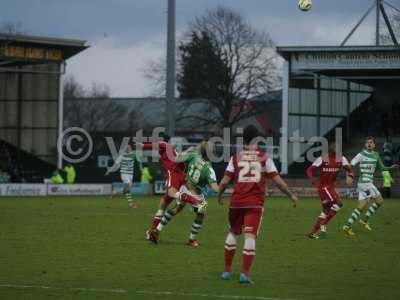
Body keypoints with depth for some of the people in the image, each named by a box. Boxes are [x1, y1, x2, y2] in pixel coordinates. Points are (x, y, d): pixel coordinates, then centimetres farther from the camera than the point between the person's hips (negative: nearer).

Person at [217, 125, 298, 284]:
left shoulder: (236, 158, 5)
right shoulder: (264, 158, 3)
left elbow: (224, 181, 1)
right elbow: (277, 180, 2)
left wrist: (219, 195, 19)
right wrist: (291, 195, 14)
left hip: (237, 202, 2)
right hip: (255, 203, -2)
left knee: (233, 233, 19)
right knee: (250, 236, -5)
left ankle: (227, 270, 22)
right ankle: (245, 273, -16)